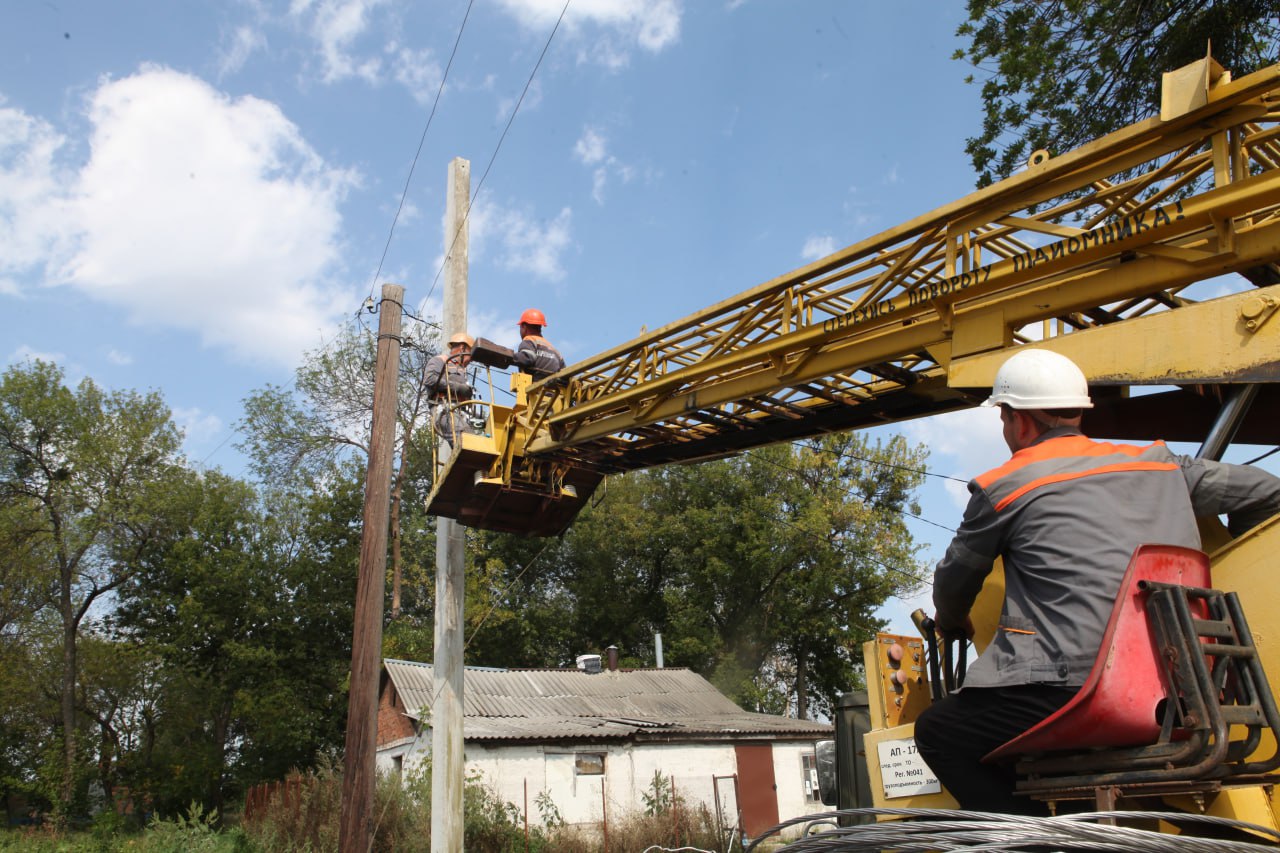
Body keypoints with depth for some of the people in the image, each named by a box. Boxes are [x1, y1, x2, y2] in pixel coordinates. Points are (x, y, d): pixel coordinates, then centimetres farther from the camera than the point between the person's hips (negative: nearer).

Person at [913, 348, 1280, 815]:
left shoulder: (1003, 488, 2)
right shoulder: (1159, 464, 16)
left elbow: (954, 580, 15)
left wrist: (952, 626, 37)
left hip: (1076, 686, -7)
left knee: (938, 730, 7)